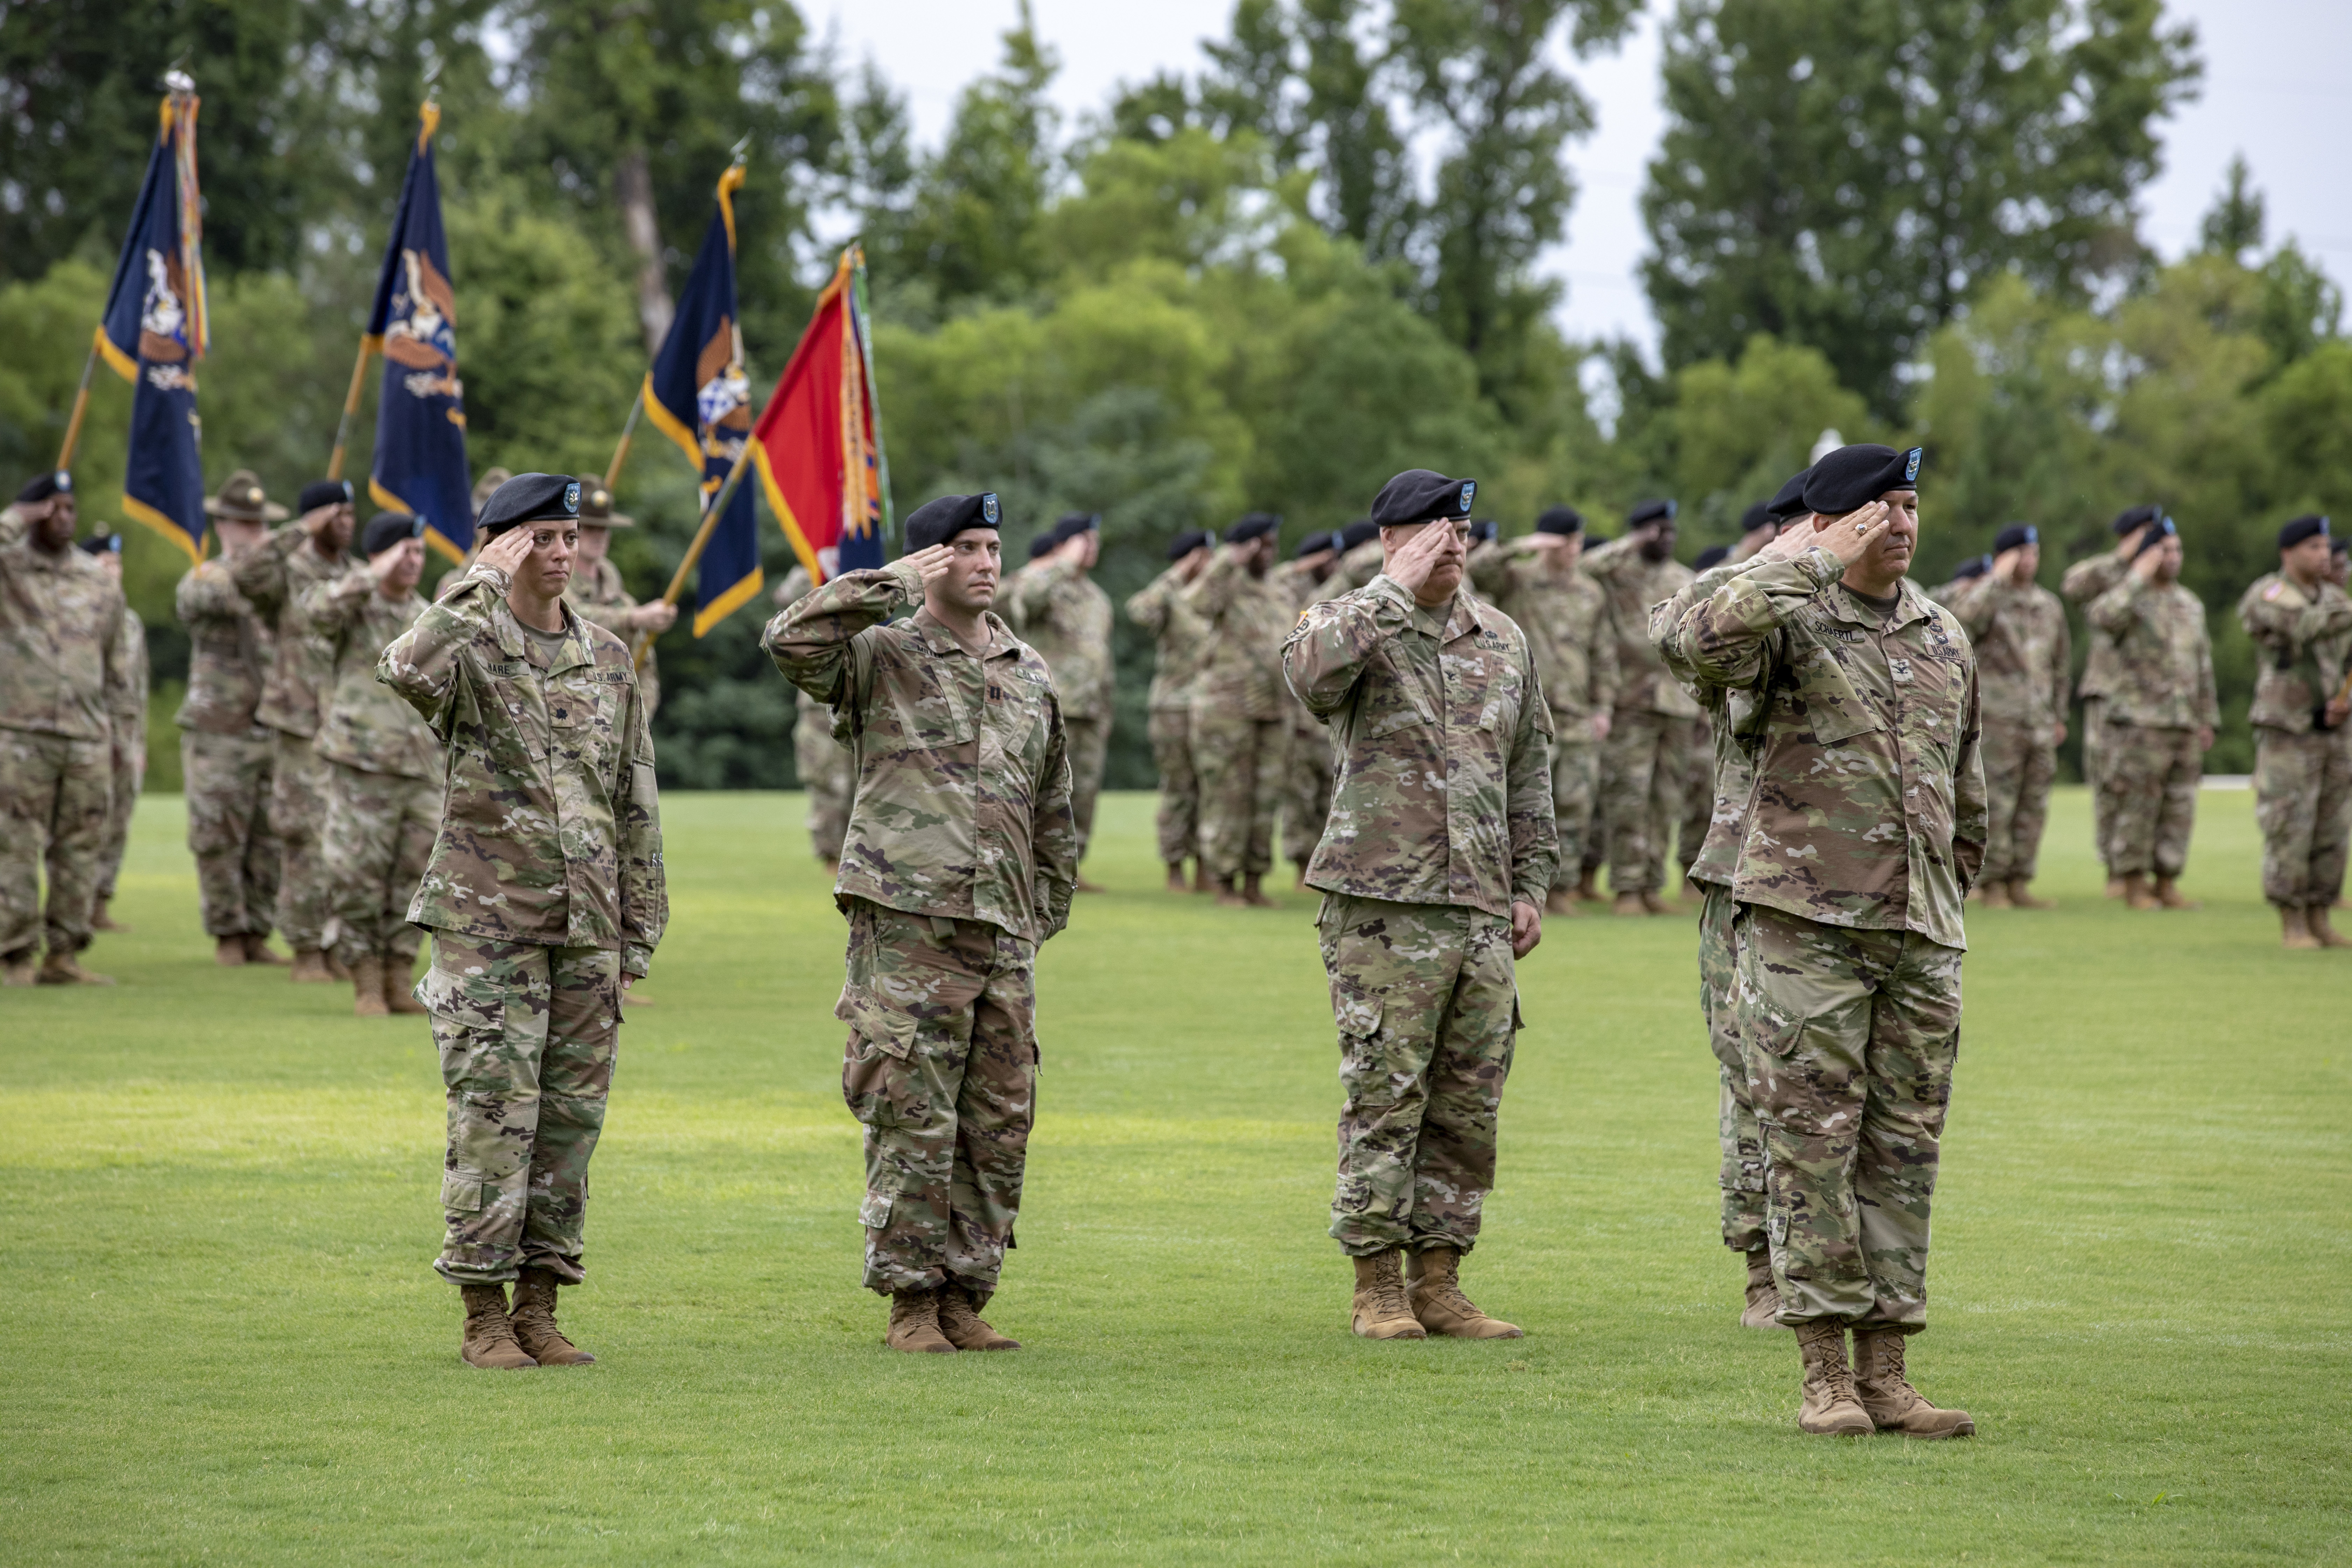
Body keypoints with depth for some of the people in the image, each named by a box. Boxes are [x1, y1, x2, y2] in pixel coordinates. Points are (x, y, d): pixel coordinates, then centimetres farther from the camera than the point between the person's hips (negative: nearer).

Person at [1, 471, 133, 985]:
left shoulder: (99, 581, 13)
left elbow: (116, 663, 20)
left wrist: (116, 725, 17)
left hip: (88, 738, 4)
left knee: (81, 852, 4)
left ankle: (64, 956, 10)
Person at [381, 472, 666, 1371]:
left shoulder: (609, 659, 11)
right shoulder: (469, 650, -3)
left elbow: (635, 802, 14)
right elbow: (406, 670, -30)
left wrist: (640, 929, 11)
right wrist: (486, 583, -21)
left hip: (586, 928, 5)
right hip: (488, 925, -5)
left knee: (571, 1120, 6)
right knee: (493, 1120, -5)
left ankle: (541, 1307, 13)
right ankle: (485, 1315, 1)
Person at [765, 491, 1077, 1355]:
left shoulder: (1031, 676, 17)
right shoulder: (881, 659, 1)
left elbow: (1053, 812, 23)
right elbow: (792, 642, -19)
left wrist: (1045, 915, 17)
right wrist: (895, 586, -13)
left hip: (1004, 933, 5)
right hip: (908, 927, -5)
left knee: (999, 1126, 6)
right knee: (913, 1122, -4)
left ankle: (966, 1296, 15)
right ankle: (912, 1301, 4)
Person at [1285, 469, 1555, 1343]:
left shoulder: (1505, 642, 16)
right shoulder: (1352, 624, -1)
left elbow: (1530, 774, 21)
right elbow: (1310, 670, -26)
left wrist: (1531, 885, 15)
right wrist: (1397, 590, -19)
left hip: (1483, 911, 5)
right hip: (1383, 909, -5)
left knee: (1469, 1108, 6)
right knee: (1385, 1100, -4)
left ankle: (1439, 1284, 13)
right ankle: (1377, 1289, 3)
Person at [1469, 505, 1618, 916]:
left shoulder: (1592, 594, 14)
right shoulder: (1516, 580, 2)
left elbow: (1604, 655, 16)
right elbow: (1476, 568, -17)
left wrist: (1604, 708, 8)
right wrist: (1521, 547, -23)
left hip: (1578, 717, 4)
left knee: (1575, 804, 0)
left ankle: (1561, 890, 7)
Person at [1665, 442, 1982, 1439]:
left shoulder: (1945, 639, 16)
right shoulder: (1789, 619, -3)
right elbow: (1702, 647, -27)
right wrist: (1808, 567, -22)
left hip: (1920, 937, 6)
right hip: (1806, 926, -6)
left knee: (1904, 1150, 6)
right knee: (1812, 1143, -4)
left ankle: (1886, 1372, 10)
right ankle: (1826, 1375, 0)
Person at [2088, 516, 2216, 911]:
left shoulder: (2191, 605, 16)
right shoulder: (2129, 598, -4)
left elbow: (2203, 666, 20)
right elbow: (2102, 617, -29)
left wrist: (2207, 720, 17)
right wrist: (2138, 576, -25)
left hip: (2184, 726, 6)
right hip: (2139, 724, -6)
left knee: (2179, 809, 6)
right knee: (2136, 807, -4)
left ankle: (2167, 883, 13)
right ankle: (2134, 884, 2)